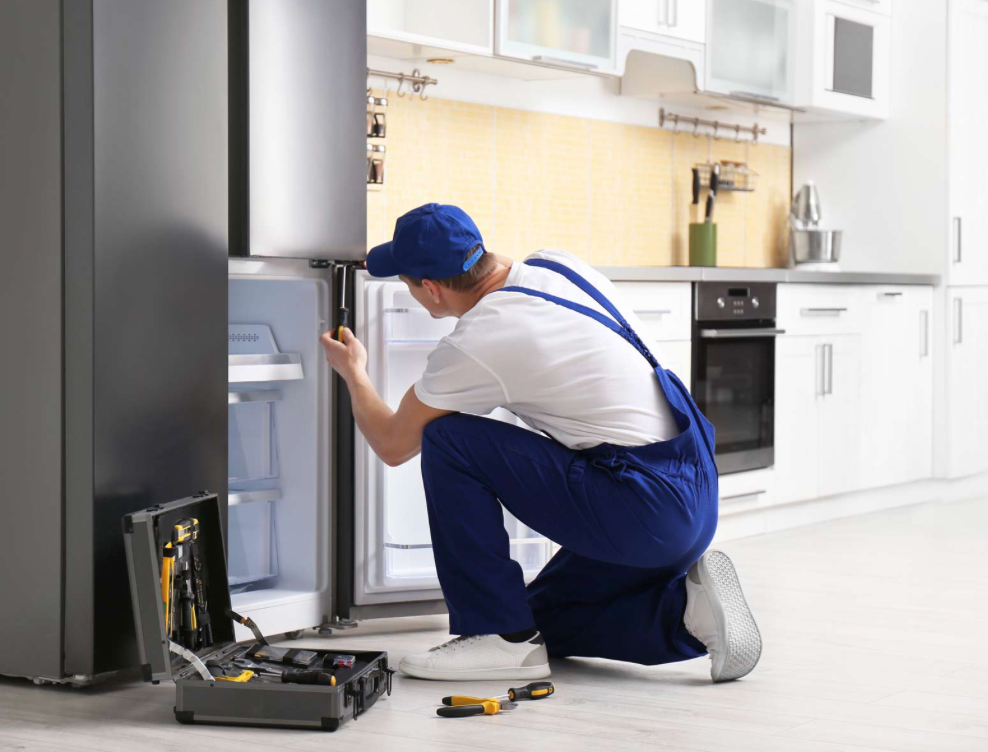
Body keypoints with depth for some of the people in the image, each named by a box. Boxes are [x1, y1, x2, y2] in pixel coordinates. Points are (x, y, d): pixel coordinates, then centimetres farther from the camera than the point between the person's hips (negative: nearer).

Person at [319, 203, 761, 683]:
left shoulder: (474, 346, -15)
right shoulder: (557, 265, 7)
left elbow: (392, 445, 1)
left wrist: (353, 374, 22)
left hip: (645, 513, -9)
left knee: (447, 442, -6)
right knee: (542, 623, 24)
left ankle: (500, 637, -2)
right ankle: (684, 609, 6)